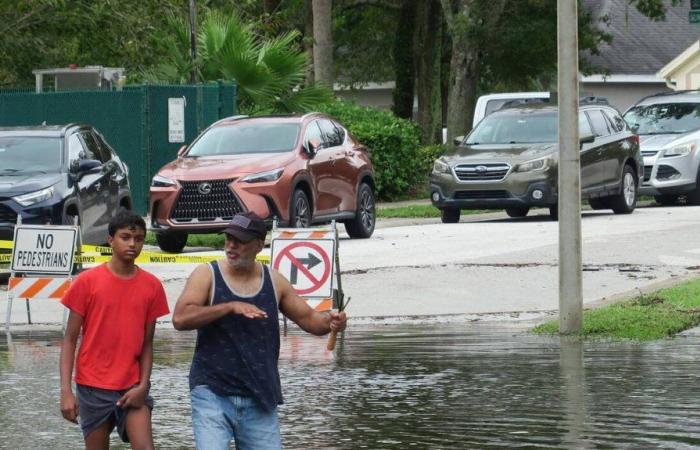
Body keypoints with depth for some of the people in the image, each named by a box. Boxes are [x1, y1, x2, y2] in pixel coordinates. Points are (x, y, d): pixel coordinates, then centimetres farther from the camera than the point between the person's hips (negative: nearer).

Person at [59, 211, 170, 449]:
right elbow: (70, 339, -2)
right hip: (93, 388, -1)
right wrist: (66, 390, -10)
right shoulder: (87, 282, -4)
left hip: (132, 388, 1)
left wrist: (143, 385, -6)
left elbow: (147, 342, 6)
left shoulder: (151, 286, 3)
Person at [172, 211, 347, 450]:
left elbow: (308, 318, 14)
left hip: (259, 398, 4)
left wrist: (330, 322, -9)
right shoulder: (207, 275, -3)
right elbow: (180, 318, -16)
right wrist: (231, 307, -24)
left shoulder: (274, 281, 7)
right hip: (213, 393, -4)